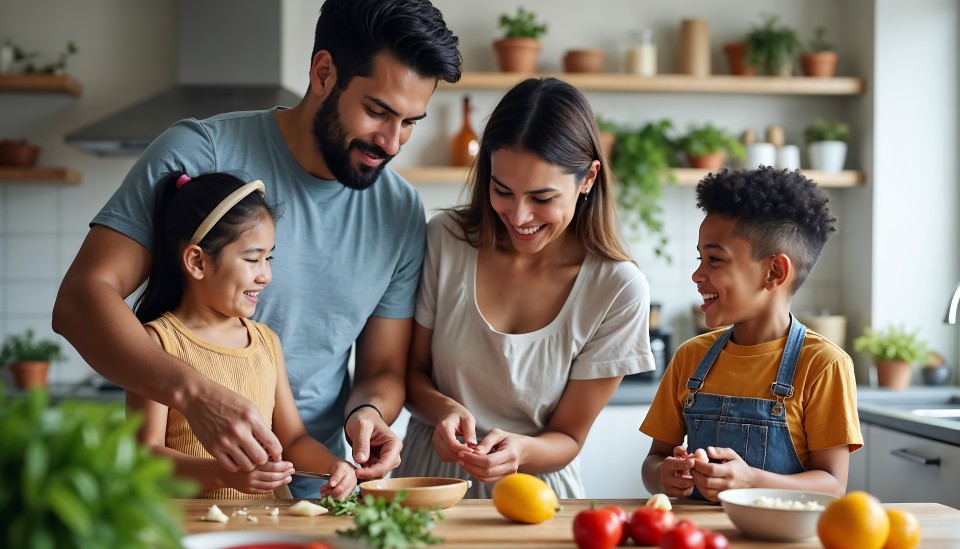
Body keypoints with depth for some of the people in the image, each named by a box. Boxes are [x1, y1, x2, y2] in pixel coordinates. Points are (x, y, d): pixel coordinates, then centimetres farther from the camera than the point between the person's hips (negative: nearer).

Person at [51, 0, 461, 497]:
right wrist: (195, 393, -30)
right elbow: (80, 299, -15)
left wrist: (367, 411, -12)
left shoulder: (402, 214, 6)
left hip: (310, 489, 4)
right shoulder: (198, 154, -8)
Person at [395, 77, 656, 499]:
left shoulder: (618, 289, -9)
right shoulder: (445, 240, -4)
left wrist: (521, 450, -23)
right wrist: (444, 408, -16)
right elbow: (412, 372, 6)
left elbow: (568, 437, -1)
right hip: (430, 477, 1)